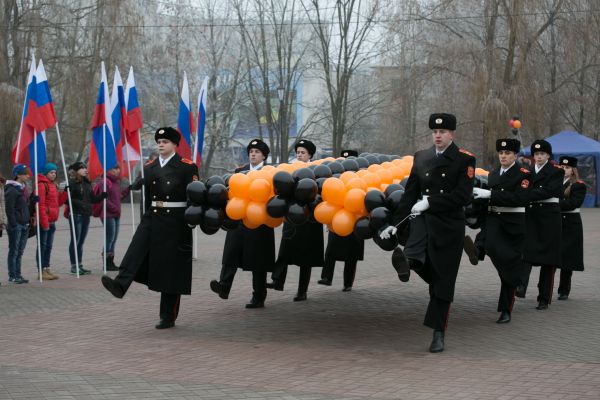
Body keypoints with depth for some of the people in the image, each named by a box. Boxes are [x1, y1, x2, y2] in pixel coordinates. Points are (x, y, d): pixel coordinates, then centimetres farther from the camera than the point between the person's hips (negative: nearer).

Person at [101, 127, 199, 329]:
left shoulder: (187, 167, -4)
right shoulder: (149, 168, 12)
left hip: (175, 222, -5)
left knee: (171, 269, -1)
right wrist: (146, 220, 16)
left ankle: (168, 317, 6)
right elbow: (147, 197, 17)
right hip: (153, 219, 5)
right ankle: (120, 285, -40)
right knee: (137, 249, -22)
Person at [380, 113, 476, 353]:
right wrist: (395, 223, 6)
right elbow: (410, 194, 11)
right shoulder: (421, 158, 9)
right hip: (424, 221, 4)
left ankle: (438, 335, 6)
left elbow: (463, 197, -14)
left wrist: (430, 202, -19)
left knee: (442, 282, 0)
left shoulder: (465, 160, -4)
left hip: (449, 226, -4)